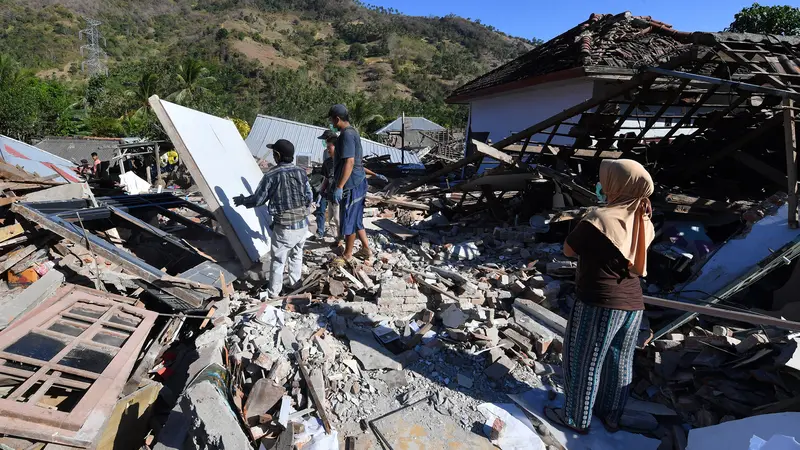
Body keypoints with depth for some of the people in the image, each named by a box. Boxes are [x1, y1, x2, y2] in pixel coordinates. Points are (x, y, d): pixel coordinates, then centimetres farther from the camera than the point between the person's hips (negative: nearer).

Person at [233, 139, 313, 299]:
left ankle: (273, 292, 22)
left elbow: (257, 199, -5)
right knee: (296, 255, 22)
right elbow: (309, 198, 4)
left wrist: (241, 200, 15)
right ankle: (295, 284, 34)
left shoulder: (271, 175, -12)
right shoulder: (301, 172, 0)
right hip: (303, 224, 5)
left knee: (278, 260, 10)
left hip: (284, 227, -4)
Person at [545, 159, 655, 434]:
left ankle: (576, 418, 26)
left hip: (600, 304, -7)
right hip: (633, 304, 7)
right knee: (620, 362, 21)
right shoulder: (642, 221, 1)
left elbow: (568, 250, -11)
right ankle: (611, 415, 40)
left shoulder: (599, 218, -20)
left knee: (584, 362, 10)